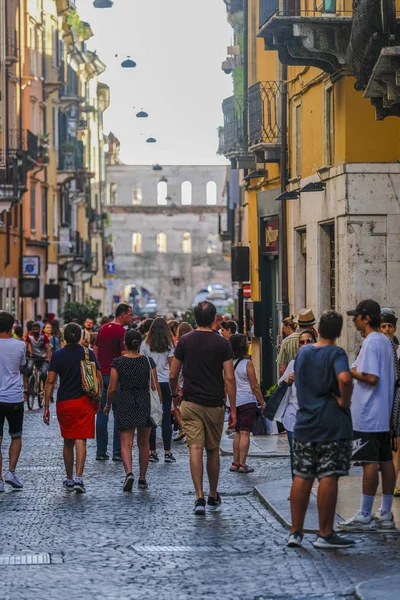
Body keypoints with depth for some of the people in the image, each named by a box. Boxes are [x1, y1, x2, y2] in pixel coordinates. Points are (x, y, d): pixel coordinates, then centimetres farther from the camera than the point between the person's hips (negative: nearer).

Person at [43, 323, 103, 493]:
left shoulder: (57, 356, 0)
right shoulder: (88, 354, 0)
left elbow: (50, 381, -4)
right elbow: (99, 379, 1)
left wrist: (46, 406, 0)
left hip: (63, 403, 1)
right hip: (84, 402, -1)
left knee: (68, 442, 13)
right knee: (80, 440, -5)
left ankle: (69, 480, 22)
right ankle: (78, 478, -19)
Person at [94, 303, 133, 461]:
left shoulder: (103, 329, 12)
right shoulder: (121, 331, -11)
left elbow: (95, 351, 15)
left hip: (102, 375, 7)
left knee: (102, 413, 8)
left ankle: (101, 451, 8)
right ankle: (117, 452, 0)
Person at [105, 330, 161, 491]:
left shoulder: (117, 363, -5)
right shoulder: (148, 361, -2)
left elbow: (112, 388, -5)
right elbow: (155, 386, 0)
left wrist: (108, 405, 11)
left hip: (125, 403, -2)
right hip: (145, 402, 2)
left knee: (126, 443, -1)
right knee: (143, 443, 14)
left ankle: (129, 472, -24)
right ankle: (142, 479, 20)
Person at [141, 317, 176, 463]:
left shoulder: (145, 345, 1)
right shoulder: (169, 345, -1)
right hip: (166, 383, 0)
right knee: (166, 417, 3)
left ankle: (152, 452, 4)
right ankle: (167, 452, 1)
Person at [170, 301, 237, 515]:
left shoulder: (185, 341, -1)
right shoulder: (222, 344, -4)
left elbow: (173, 375, 3)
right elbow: (229, 378, -7)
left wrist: (174, 393, 23)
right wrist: (233, 409, -1)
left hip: (191, 403, 0)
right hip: (214, 405, 0)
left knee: (195, 449, -5)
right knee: (213, 451, 13)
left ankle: (199, 498, -15)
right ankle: (213, 496, 25)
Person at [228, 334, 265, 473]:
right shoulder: (247, 364, -12)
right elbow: (254, 386, -10)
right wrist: (263, 403, -2)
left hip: (233, 402, 6)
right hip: (247, 402, -6)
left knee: (238, 433, 15)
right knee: (245, 433, -3)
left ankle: (235, 463, 14)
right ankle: (242, 464, -5)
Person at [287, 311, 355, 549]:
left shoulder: (303, 352, 10)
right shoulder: (336, 353, -10)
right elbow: (344, 378, -28)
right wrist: (345, 401, -15)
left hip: (305, 422, 6)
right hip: (333, 424, -6)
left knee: (302, 477, 9)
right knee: (329, 477, -3)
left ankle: (296, 532, 11)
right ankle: (325, 534, 1)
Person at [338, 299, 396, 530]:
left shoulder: (370, 343, -16)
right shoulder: (386, 341, 14)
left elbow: (371, 378, -24)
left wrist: (351, 371, -9)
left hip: (368, 416, -10)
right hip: (384, 414, 10)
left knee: (370, 463, -6)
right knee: (386, 461, 9)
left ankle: (365, 516, -1)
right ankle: (386, 515, 15)